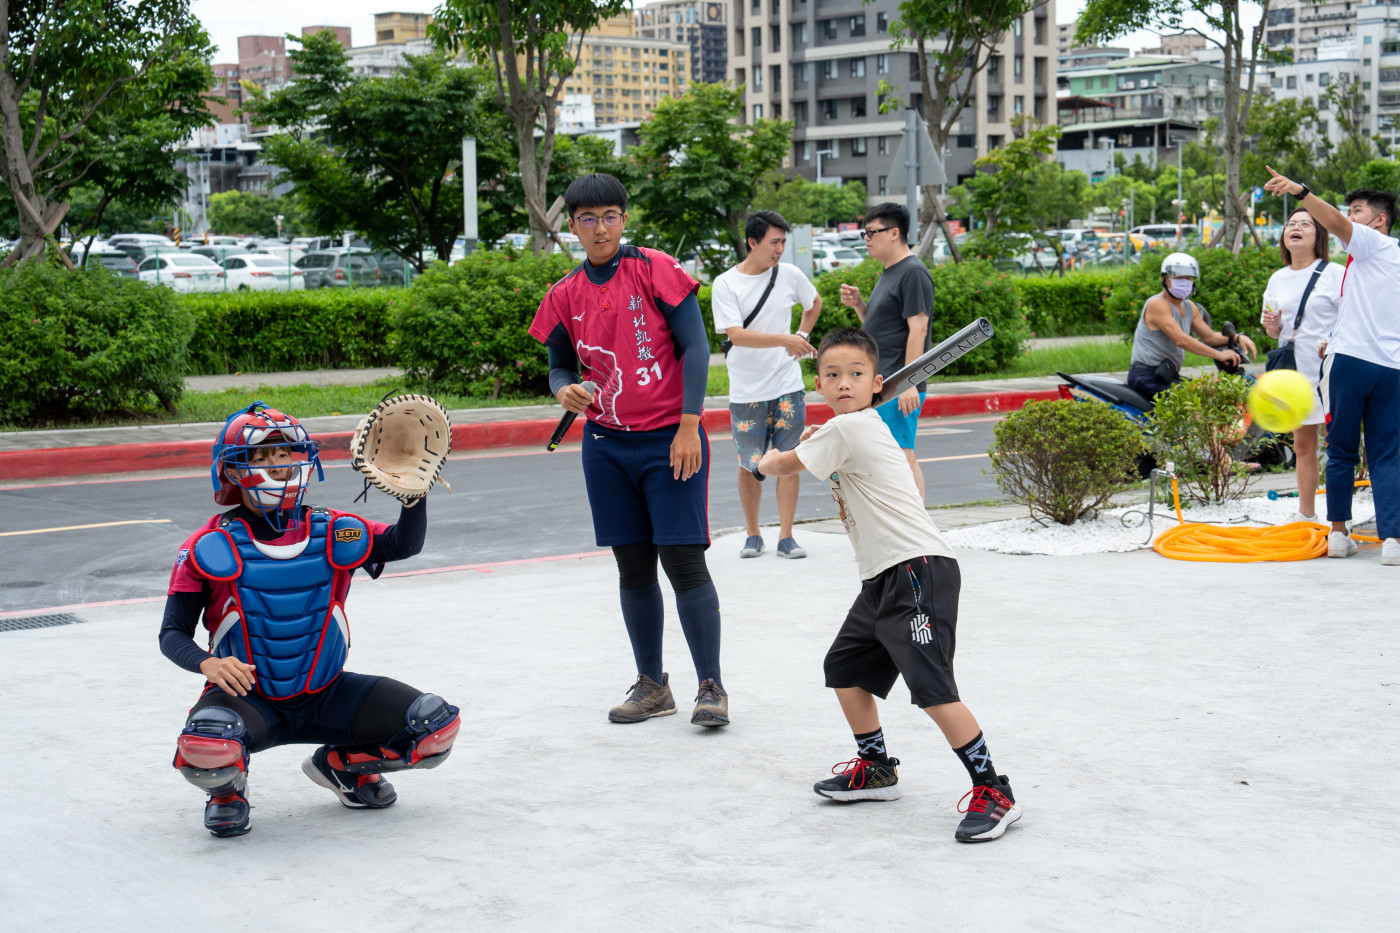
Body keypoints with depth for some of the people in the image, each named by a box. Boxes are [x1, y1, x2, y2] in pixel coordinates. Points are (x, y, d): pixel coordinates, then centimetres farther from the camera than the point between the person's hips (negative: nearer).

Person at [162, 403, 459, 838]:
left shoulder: (332, 533, -1)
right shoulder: (211, 548, -8)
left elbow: (404, 542, -6)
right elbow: (173, 633, -6)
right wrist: (208, 664, -27)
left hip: (326, 696, 3)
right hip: (249, 698, -3)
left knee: (438, 727, -12)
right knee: (205, 749, -38)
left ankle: (341, 764, 16)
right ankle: (227, 788, 3)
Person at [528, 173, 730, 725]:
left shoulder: (656, 270, -5)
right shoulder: (565, 296, 6)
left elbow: (695, 347, -6)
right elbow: (559, 366, 15)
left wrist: (689, 426, -12)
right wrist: (564, 390, -10)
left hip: (671, 439, -4)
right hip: (606, 445, 4)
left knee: (684, 560, -8)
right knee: (633, 567, 7)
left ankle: (711, 688, 0)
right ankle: (652, 686, 18)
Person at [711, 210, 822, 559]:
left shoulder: (790, 275, 3)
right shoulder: (725, 285, -7)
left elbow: (814, 302, 25)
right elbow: (736, 334, -19)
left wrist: (801, 336, 12)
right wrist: (783, 340, -27)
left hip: (788, 385, 2)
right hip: (747, 391, -2)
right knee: (750, 465, 3)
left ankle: (786, 536, 7)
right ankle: (752, 535, 18)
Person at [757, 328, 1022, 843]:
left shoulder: (846, 429, -11)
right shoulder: (859, 429, 18)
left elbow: (782, 465, 0)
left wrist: (768, 458, 20)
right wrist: (813, 441, 22)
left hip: (918, 569, -11)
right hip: (882, 577, 11)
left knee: (932, 687, -17)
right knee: (845, 666, 19)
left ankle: (993, 791, -14)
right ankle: (876, 768, 32)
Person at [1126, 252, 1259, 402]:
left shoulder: (1190, 307, 16)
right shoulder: (1157, 304, -15)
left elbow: (1209, 337, 21)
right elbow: (1181, 340, -25)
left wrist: (1238, 337, 2)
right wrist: (1219, 355, -26)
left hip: (1168, 376, 10)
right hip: (1148, 377, -10)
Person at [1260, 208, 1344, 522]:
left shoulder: (1334, 273, -4)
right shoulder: (1278, 279, 14)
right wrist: (1271, 326, 0)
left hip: (1328, 370, -6)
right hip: (1294, 371, 6)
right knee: (1303, 445, 11)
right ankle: (1305, 514, 20)